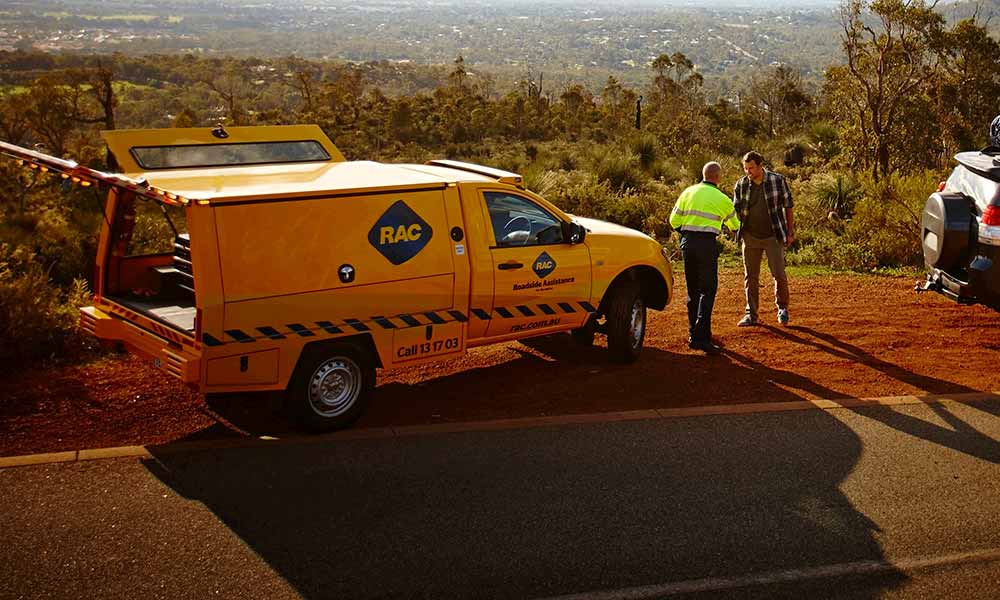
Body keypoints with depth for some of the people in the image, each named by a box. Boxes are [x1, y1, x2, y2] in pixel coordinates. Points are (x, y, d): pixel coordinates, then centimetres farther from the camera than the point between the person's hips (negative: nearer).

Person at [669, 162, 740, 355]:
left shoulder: (688, 193, 9)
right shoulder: (721, 198, 0)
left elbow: (674, 220, 9)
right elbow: (734, 225, 15)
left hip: (687, 242, 5)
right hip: (707, 243, -5)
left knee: (693, 289, 15)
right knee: (707, 290, -4)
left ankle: (695, 333, 21)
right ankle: (700, 337, -16)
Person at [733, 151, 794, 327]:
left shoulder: (777, 180, -7)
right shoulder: (741, 185, -2)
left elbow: (787, 206, 1)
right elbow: (736, 210, 6)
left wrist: (790, 232, 2)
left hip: (773, 236, -2)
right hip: (750, 237, 2)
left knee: (779, 274, -2)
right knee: (750, 277, 6)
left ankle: (782, 308, 21)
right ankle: (751, 314, 15)